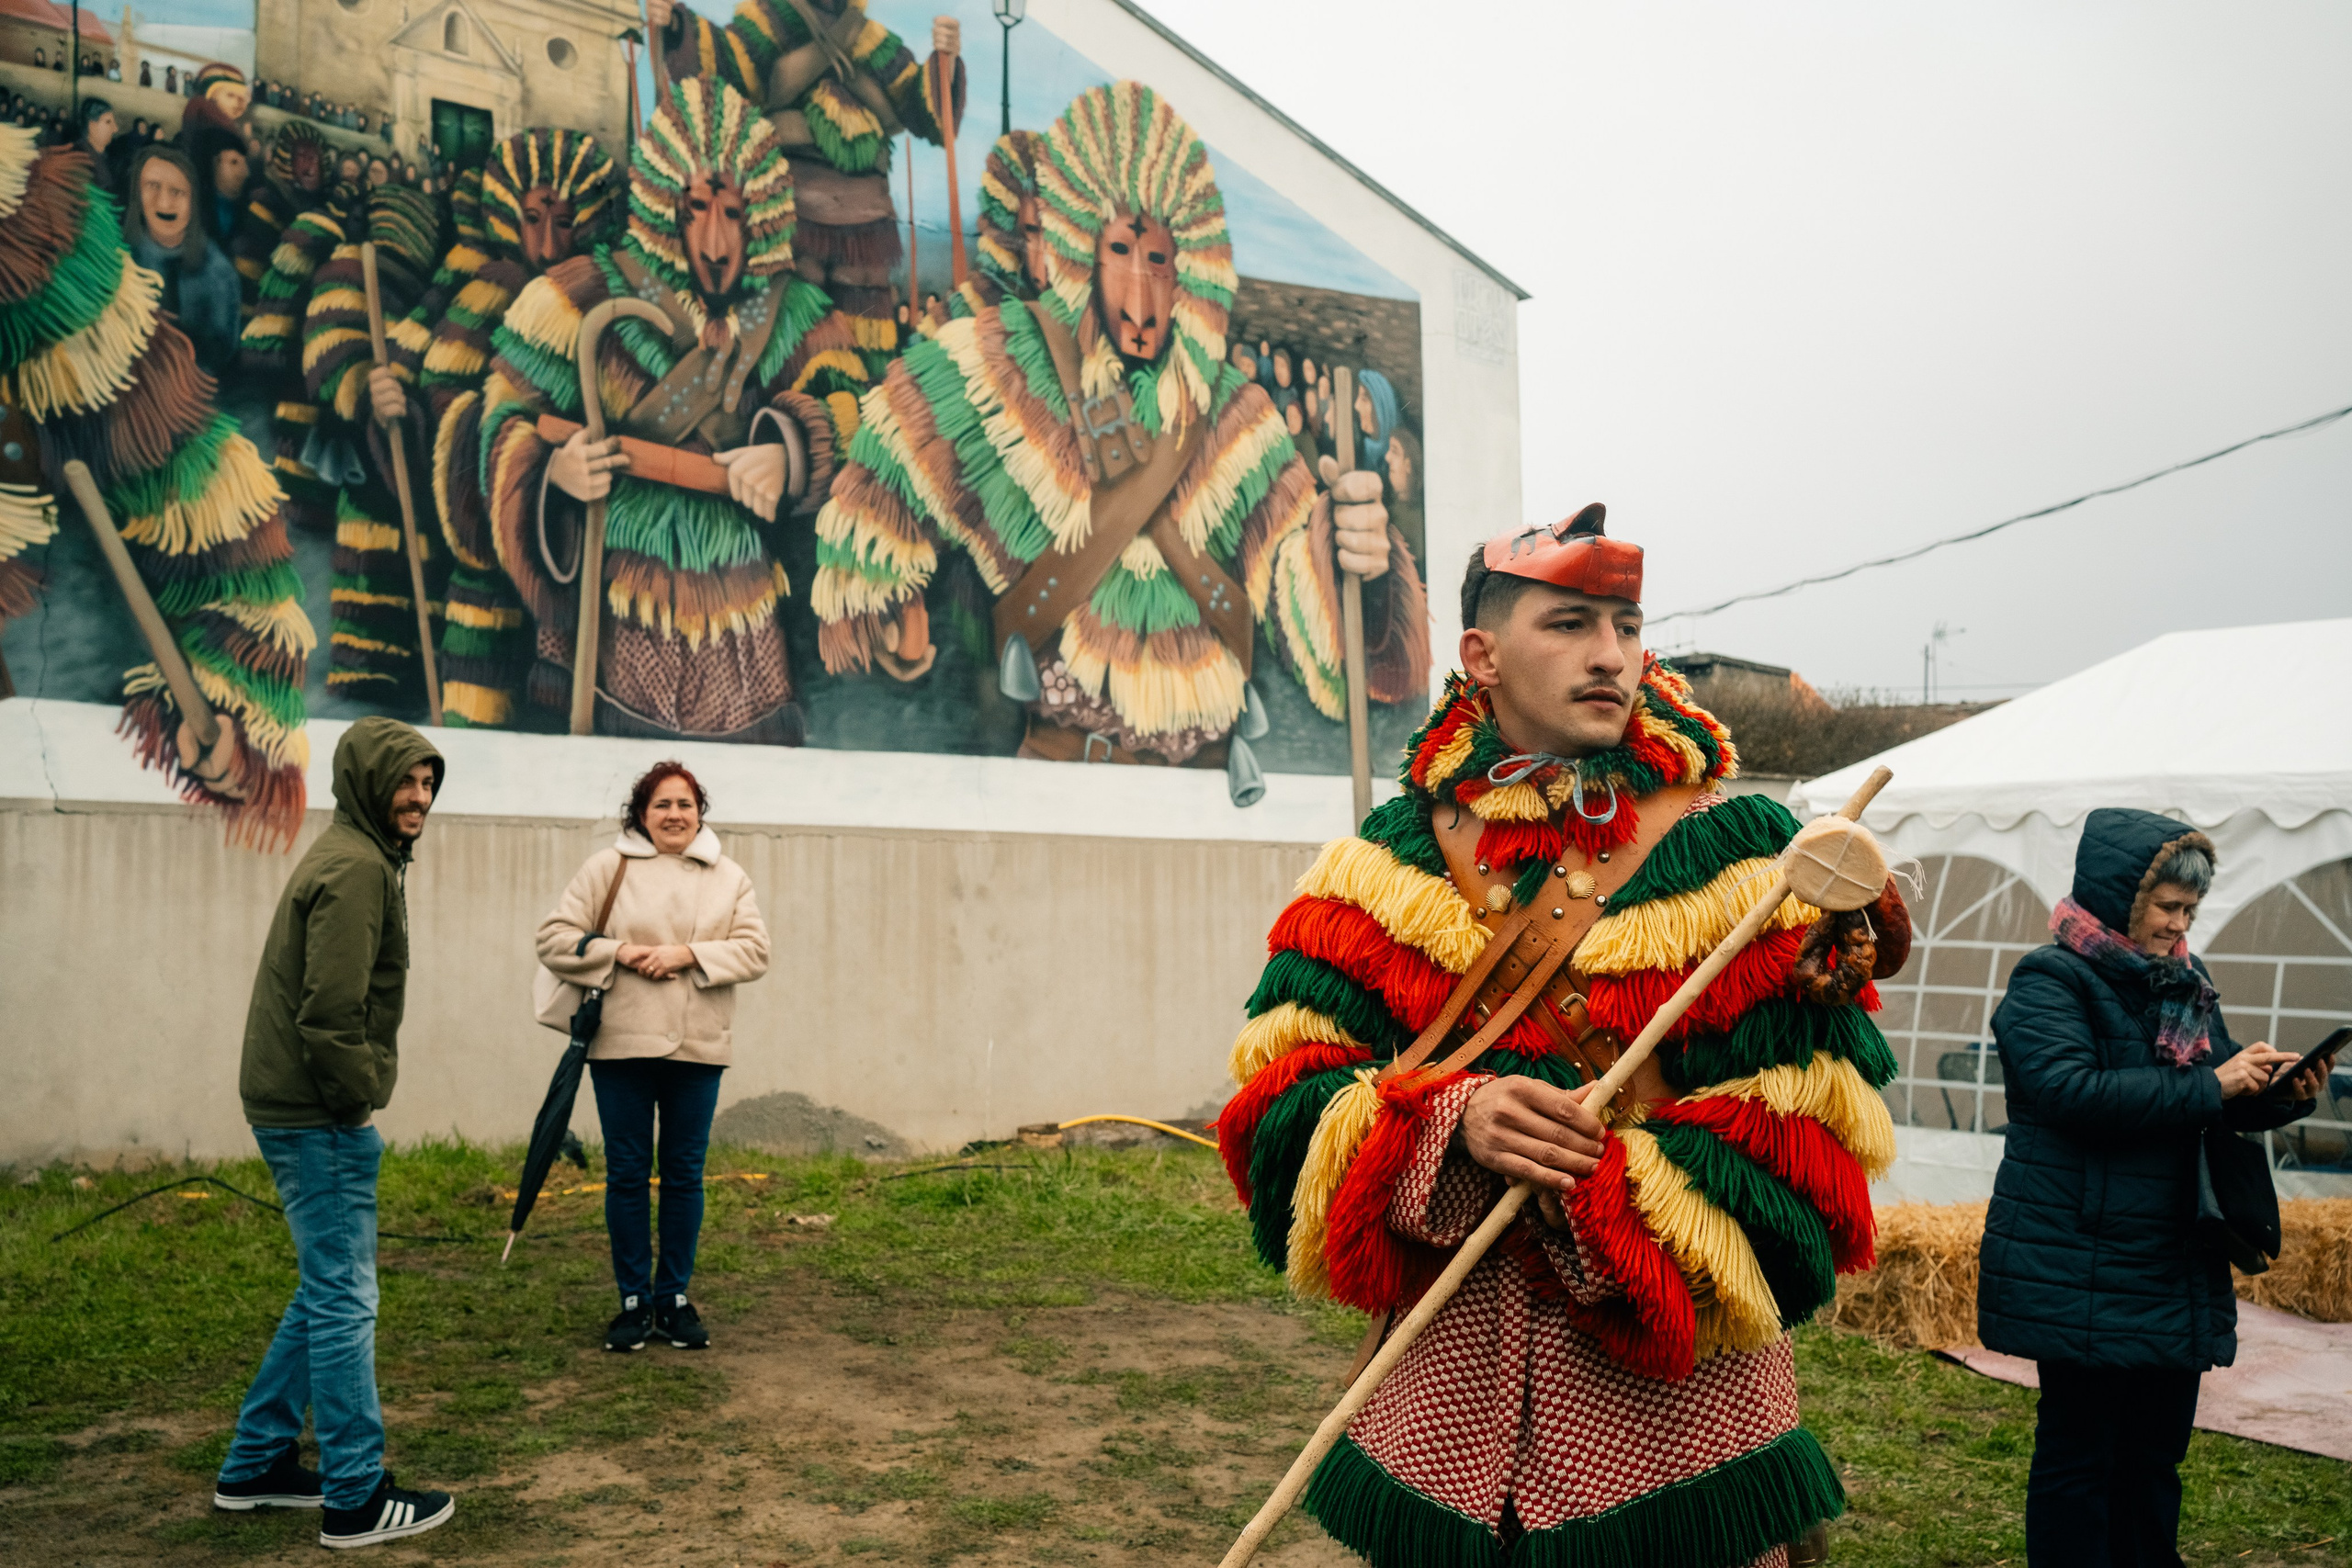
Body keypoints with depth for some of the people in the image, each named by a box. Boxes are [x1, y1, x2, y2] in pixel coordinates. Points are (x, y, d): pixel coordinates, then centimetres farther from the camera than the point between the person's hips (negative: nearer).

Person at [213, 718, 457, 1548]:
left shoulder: (359, 858, 17)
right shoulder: (355, 868, -16)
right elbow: (331, 1011, -24)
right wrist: (359, 1100, -14)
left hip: (299, 1108, 11)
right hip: (318, 1115, -11)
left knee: (327, 1290, 18)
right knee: (343, 1299, -4)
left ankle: (257, 1465, 28)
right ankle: (357, 1498, 4)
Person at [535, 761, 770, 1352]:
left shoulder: (729, 877, 9)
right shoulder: (607, 867, 4)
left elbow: (753, 951, 1)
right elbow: (554, 938, 1)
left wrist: (688, 954, -13)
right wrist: (618, 952, -12)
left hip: (698, 1048, 2)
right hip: (622, 1044, -1)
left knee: (685, 1174, 8)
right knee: (627, 1174, 5)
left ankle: (675, 1297, 20)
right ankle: (634, 1301, 16)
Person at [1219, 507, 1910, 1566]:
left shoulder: (1738, 858, -1)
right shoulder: (1393, 861, 4)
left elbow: (1810, 1129, -7)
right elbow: (1280, 1090, -1)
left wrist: (1615, 1199, -21)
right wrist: (1449, 1121, -19)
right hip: (1443, 1379, 2)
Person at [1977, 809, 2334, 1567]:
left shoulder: (2185, 984, 12)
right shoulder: (2050, 982, -9)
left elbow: (2225, 1101, 18)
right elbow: (2074, 1091, -23)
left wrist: (2283, 1096, -3)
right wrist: (2209, 1088, -22)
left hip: (2174, 1264, 7)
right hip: (2078, 1268, -7)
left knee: (2158, 1448, 13)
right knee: (2080, 1450, 1)